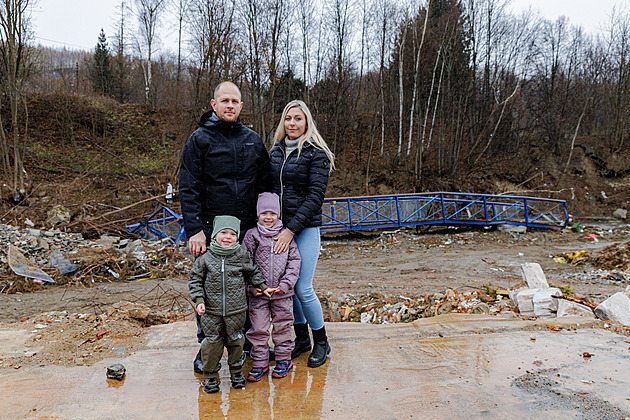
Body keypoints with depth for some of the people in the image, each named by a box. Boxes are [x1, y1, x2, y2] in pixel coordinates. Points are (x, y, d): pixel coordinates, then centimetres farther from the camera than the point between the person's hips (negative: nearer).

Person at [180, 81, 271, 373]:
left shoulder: (253, 140, 11)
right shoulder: (200, 139, -1)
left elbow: (265, 185, 15)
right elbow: (188, 189, -6)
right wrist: (195, 229, -15)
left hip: (247, 228, 4)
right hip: (211, 227, -3)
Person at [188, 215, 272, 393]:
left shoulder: (242, 255, -4)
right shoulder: (206, 258, -7)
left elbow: (252, 272, 13)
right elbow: (195, 279, 1)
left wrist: (262, 287, 12)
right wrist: (199, 300, -7)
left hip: (236, 310, 1)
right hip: (211, 311, -1)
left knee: (235, 340, 13)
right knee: (212, 342, 6)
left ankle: (236, 371, 33)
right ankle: (210, 375, 25)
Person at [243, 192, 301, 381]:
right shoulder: (252, 235, -1)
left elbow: (294, 261, 1)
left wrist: (286, 283, -8)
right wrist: (252, 286, -9)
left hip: (282, 293, 1)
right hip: (258, 293, 0)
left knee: (282, 326, 12)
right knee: (258, 328, 6)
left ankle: (284, 359, 27)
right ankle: (259, 363, 20)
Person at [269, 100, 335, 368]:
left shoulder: (316, 154, -8)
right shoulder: (276, 151, 11)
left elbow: (315, 197, -14)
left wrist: (291, 230, -19)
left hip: (305, 228, -6)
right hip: (279, 226, 6)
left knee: (302, 288, -5)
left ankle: (321, 342, 17)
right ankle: (301, 338, 28)